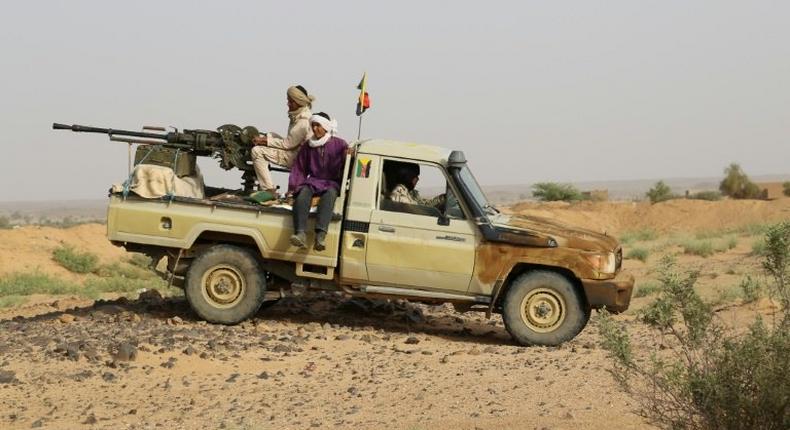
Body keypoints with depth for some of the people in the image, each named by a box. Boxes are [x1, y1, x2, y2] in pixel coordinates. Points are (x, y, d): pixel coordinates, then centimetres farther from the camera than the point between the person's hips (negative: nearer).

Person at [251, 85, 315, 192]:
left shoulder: (303, 122, -23)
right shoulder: (297, 116, 9)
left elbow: (288, 144, -21)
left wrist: (265, 141, -14)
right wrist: (266, 138, 5)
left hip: (296, 158, -10)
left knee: (257, 151, -16)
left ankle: (269, 189, -14)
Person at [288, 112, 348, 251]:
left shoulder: (339, 145, 8)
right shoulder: (308, 146, 17)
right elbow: (298, 168, 18)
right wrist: (293, 186, 5)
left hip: (332, 183, -2)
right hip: (313, 181, 3)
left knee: (330, 193, -38)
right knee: (303, 192, -33)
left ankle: (321, 235, -58)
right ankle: (300, 234, -51)